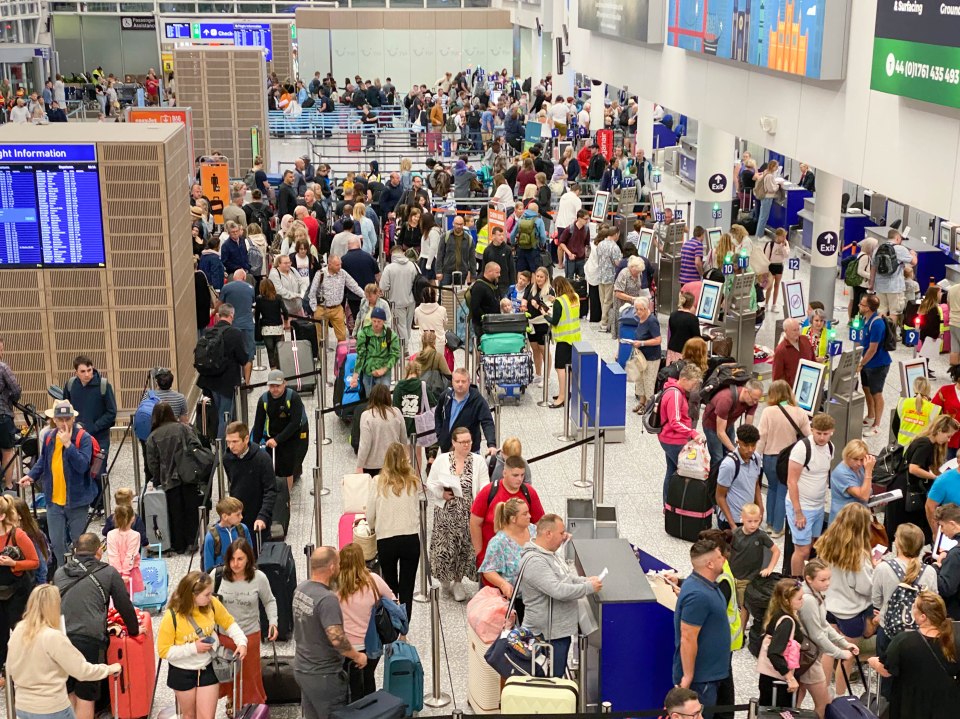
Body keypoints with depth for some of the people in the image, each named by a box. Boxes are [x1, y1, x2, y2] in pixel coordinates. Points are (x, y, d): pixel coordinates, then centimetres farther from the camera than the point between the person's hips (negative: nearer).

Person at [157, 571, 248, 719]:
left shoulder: (212, 604, -17)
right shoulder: (171, 617, -27)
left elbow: (229, 623, 1)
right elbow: (164, 651, -19)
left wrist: (241, 642, -14)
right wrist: (193, 648, -27)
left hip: (208, 669, 2)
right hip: (182, 673, -2)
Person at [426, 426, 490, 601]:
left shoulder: (478, 461, 1)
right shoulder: (441, 460, 0)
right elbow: (430, 484, 5)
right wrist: (442, 494, -11)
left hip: (469, 513, 1)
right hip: (446, 513, -1)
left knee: (466, 547, 5)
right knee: (445, 547, -1)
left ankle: (457, 581, 26)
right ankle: (445, 579, 26)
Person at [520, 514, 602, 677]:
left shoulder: (550, 554, 10)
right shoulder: (534, 561, -24)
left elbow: (565, 577, 24)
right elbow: (558, 590, -30)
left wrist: (585, 580, 6)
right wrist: (589, 588, -20)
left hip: (561, 629, 10)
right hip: (548, 634, -10)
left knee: (558, 675, 19)